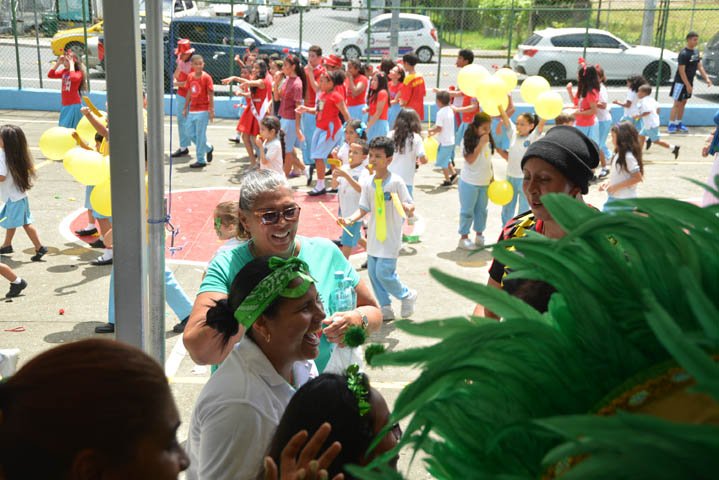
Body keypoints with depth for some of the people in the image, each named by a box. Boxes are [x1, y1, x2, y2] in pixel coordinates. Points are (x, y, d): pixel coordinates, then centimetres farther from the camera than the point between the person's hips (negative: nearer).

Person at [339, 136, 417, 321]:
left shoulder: (396, 182, -11)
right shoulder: (368, 183, 3)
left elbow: (410, 207, -7)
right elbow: (364, 208, 7)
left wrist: (406, 207, -30)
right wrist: (350, 219, -10)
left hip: (391, 237, -6)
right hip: (374, 236, 6)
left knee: (384, 273, -10)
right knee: (373, 272, 9)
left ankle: (408, 295, 17)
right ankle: (386, 309, 24)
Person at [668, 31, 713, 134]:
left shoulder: (696, 51, 6)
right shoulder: (684, 54, -19)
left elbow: (699, 66, 13)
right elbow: (681, 71, -21)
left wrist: (706, 78, 4)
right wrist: (688, 85, -21)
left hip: (689, 81, 8)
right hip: (681, 82, -8)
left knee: (683, 102, 13)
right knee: (677, 103, -4)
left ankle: (678, 123, 22)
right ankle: (671, 125, 0)